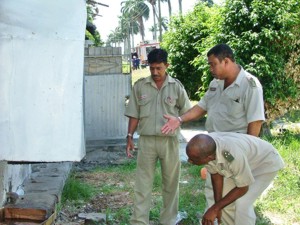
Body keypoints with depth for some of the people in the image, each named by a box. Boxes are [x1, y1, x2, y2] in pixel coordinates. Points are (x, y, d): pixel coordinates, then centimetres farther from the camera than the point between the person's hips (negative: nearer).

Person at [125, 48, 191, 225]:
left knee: (171, 183, 10)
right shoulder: (140, 86, 2)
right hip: (146, 140, 0)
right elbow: (134, 114, 4)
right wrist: (130, 136, -1)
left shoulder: (176, 86, 1)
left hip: (169, 140, 0)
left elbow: (187, 112, 7)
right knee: (143, 184, 4)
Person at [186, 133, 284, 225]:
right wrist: (218, 207, -4)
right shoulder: (204, 148, -26)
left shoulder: (233, 156, -44)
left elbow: (242, 188, -27)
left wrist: (214, 209, -23)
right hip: (249, 160, 6)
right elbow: (216, 175, -9)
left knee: (242, 204, -15)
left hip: (266, 163, -6)